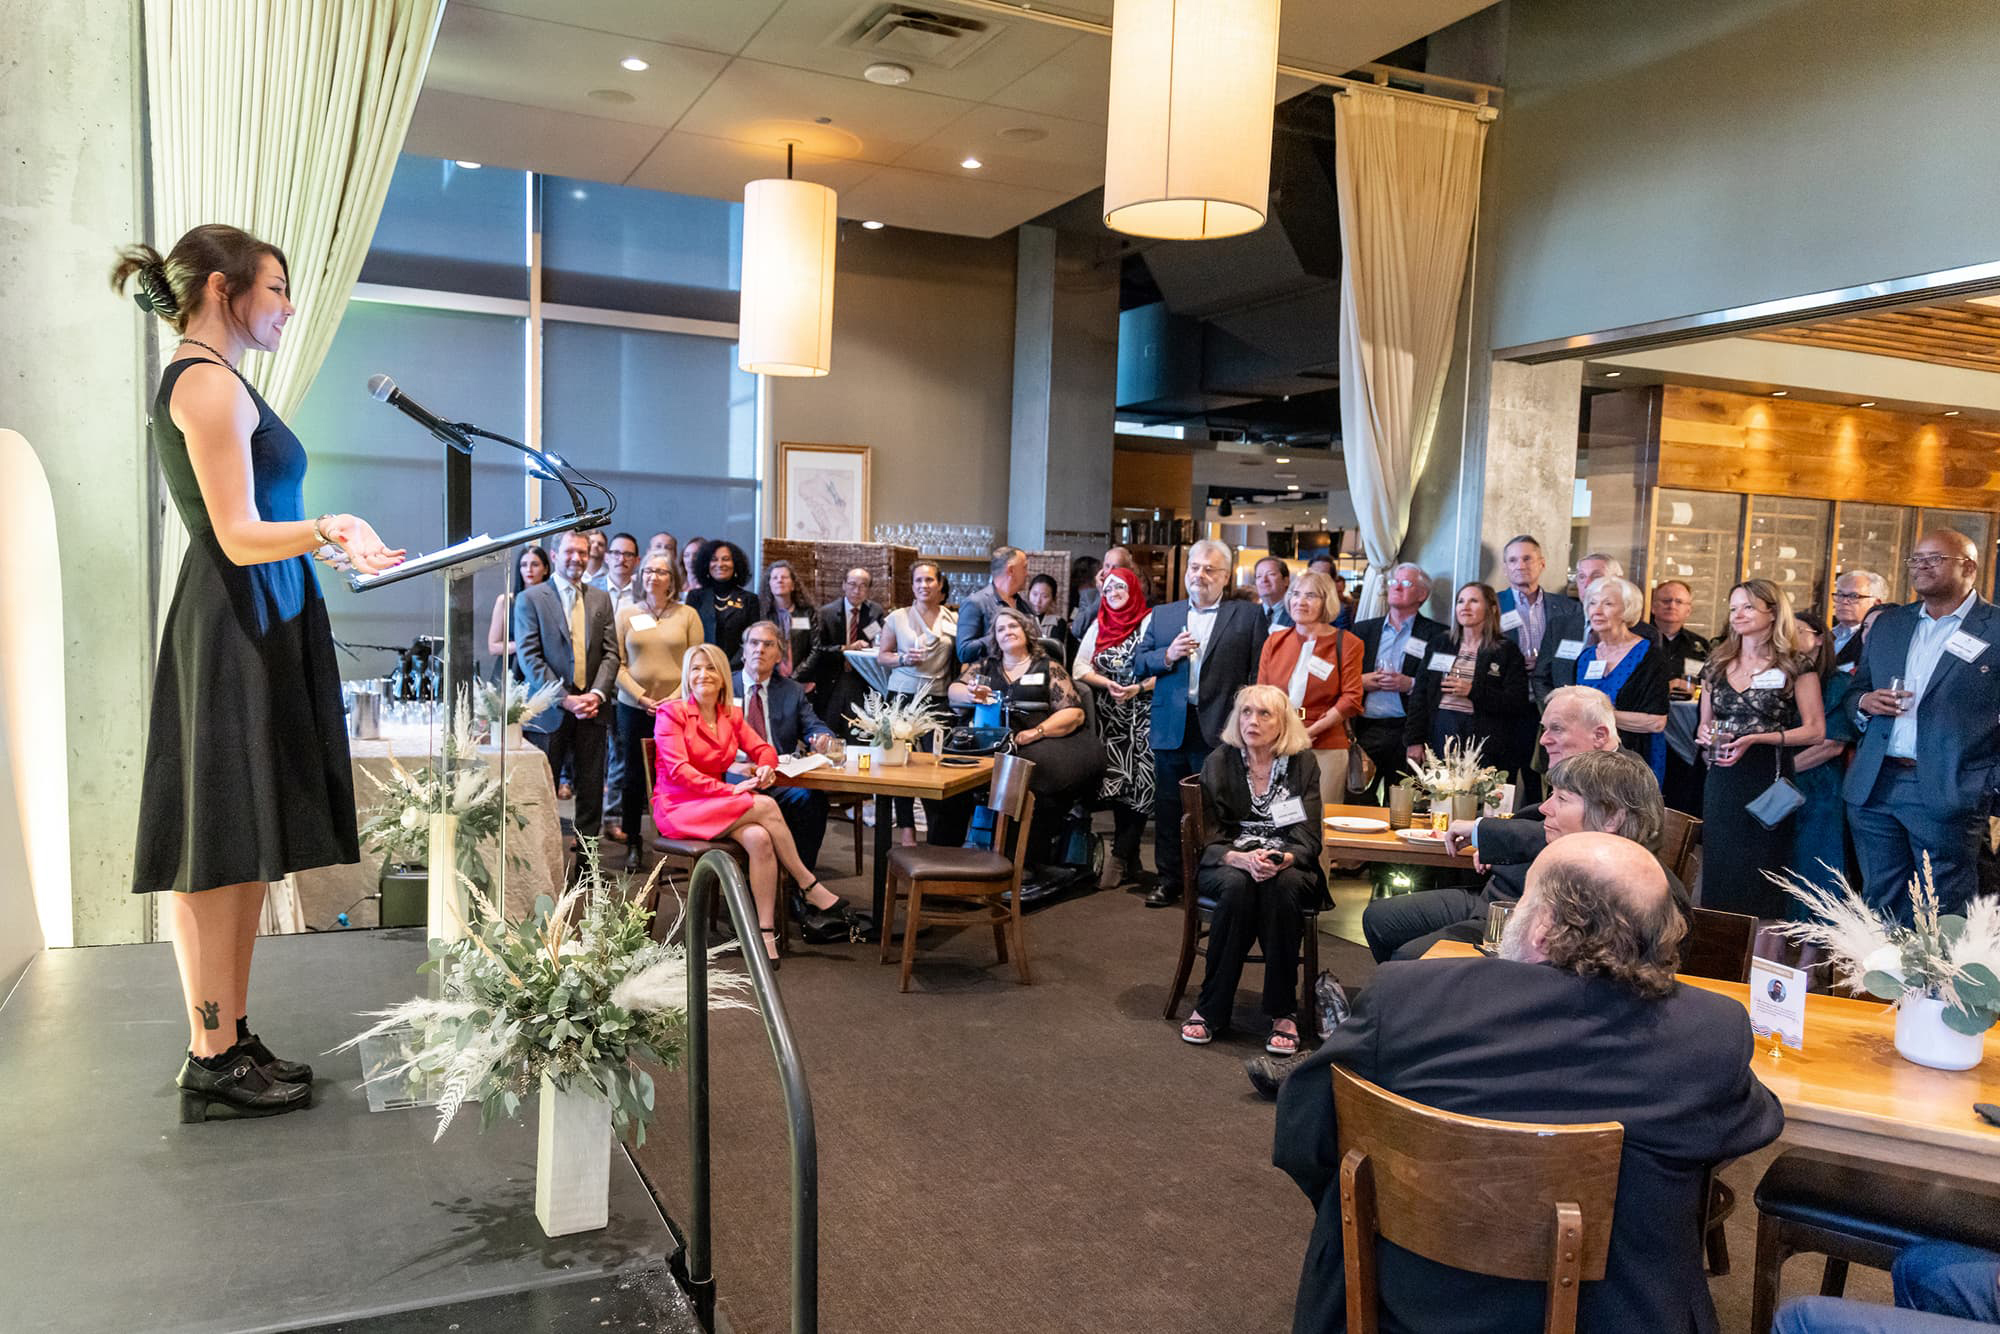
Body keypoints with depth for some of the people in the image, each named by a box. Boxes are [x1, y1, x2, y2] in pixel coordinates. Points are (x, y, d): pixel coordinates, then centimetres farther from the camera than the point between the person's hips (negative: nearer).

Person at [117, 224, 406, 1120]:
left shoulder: (200, 381, 20)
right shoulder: (211, 383, -11)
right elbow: (240, 539, -18)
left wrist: (331, 540, 29)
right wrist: (324, 531, -33)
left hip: (253, 629, 10)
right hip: (234, 632, -10)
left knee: (246, 847, 11)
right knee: (219, 848, -5)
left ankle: (230, 1044, 18)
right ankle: (211, 1063, 3)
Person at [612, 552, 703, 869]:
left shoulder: (687, 615, 6)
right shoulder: (626, 613, 9)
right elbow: (618, 663, 4)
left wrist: (674, 699, -9)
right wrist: (641, 697, -9)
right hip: (634, 708, 1)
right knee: (634, 777, 5)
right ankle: (632, 844, 16)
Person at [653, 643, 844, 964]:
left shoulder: (731, 714, 13)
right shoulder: (671, 713, -6)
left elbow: (763, 748, 14)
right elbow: (678, 771, -15)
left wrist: (765, 766, -12)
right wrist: (731, 790, -22)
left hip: (714, 803, 6)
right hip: (678, 806, -5)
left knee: (759, 838, -28)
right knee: (766, 806, -27)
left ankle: (766, 931, -27)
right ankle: (809, 885, -15)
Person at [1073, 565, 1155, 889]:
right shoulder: (1099, 625, 13)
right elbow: (1081, 669, 10)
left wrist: (1138, 688, -17)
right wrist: (1107, 683, -6)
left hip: (1143, 715, -4)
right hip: (1109, 717, 4)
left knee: (1138, 786, -8)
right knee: (1116, 785, 2)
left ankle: (1118, 859, -2)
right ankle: (1131, 863, 10)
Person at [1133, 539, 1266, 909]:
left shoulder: (1247, 615, 4)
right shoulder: (1161, 616, 14)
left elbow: (1258, 673, -2)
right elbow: (1138, 664, 10)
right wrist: (1168, 655, -8)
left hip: (1220, 729, -3)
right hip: (1170, 727, 3)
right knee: (1168, 806, 8)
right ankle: (1169, 880, 19)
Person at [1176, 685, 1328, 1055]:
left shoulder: (1303, 763, 1)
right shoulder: (1219, 762, 0)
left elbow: (1310, 840, -4)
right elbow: (1208, 840, -5)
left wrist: (1283, 859, -27)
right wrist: (1243, 859, -26)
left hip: (1287, 867, 0)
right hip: (1229, 863, 0)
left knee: (1282, 885, -35)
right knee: (1236, 885, -35)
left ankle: (1283, 1012, -25)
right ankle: (1211, 1009, -23)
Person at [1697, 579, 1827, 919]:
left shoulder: (1795, 667, -1)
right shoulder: (1717, 666, 12)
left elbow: (1815, 729, -5)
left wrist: (1756, 738, -15)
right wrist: (1706, 734, -3)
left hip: (1768, 779, -4)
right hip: (1722, 780, 4)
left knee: (1760, 877, -2)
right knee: (1719, 876, 5)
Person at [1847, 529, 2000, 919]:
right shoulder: (1888, 624, 14)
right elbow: (1856, 689, 20)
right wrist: (1865, 701, -2)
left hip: (1948, 794, -5)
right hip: (1874, 788, 5)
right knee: (1882, 909, 13)